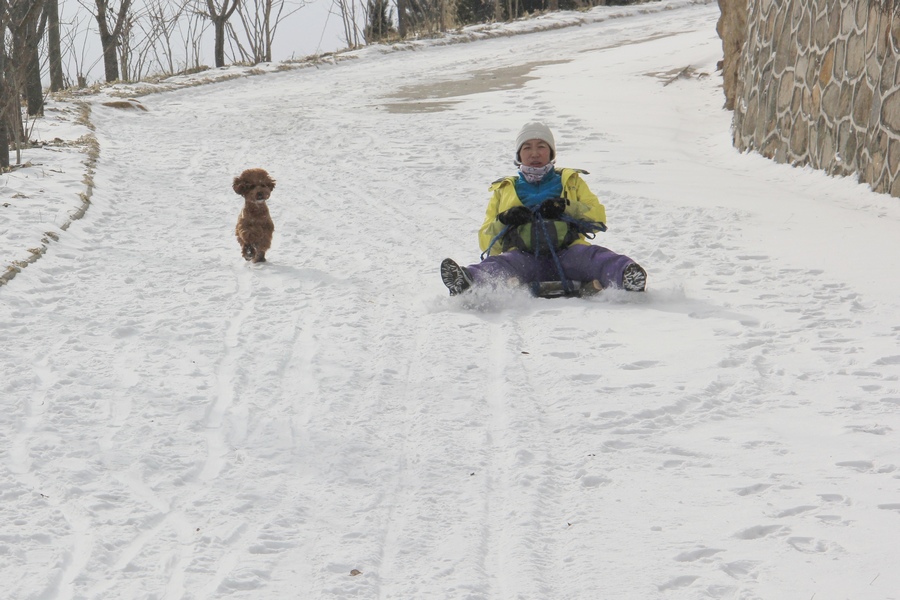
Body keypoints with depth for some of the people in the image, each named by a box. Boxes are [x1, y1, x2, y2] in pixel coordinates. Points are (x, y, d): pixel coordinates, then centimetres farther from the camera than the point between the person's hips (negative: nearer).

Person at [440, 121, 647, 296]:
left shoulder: (572, 182, 31)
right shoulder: (504, 190, 32)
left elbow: (598, 217, 16)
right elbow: (485, 241, 25)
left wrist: (566, 208, -3)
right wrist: (503, 223, 2)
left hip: (567, 253, 1)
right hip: (524, 257, -1)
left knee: (591, 256, -34)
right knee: (500, 264, -36)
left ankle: (623, 275, -65)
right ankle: (467, 281, -67)